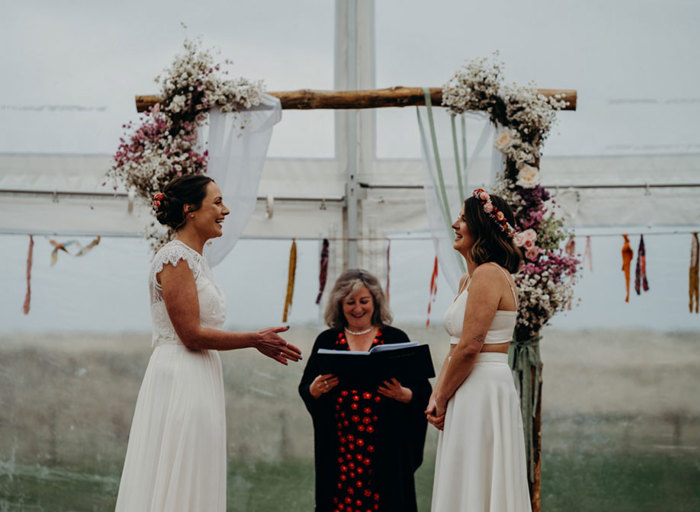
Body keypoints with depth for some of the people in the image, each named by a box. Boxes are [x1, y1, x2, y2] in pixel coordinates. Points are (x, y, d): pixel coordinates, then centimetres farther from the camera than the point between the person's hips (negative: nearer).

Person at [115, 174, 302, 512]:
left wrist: (260, 344, 13)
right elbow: (191, 335, -17)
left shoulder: (194, 259, 18)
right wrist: (256, 339, -10)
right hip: (179, 381, -10)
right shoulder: (175, 257, -11)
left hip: (200, 381, 10)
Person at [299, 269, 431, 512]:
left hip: (385, 447, -1)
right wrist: (316, 389, -12)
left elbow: (422, 390, 3)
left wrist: (402, 394, -17)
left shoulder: (395, 339, 6)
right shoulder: (327, 341, 11)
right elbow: (305, 390, 9)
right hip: (340, 447, 1)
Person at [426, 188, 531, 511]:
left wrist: (442, 398, -9)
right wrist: (437, 397, 4)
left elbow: (470, 347, -19)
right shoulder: (468, 279, 16)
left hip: (484, 391, -10)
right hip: (470, 394, 10)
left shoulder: (488, 274, -14)